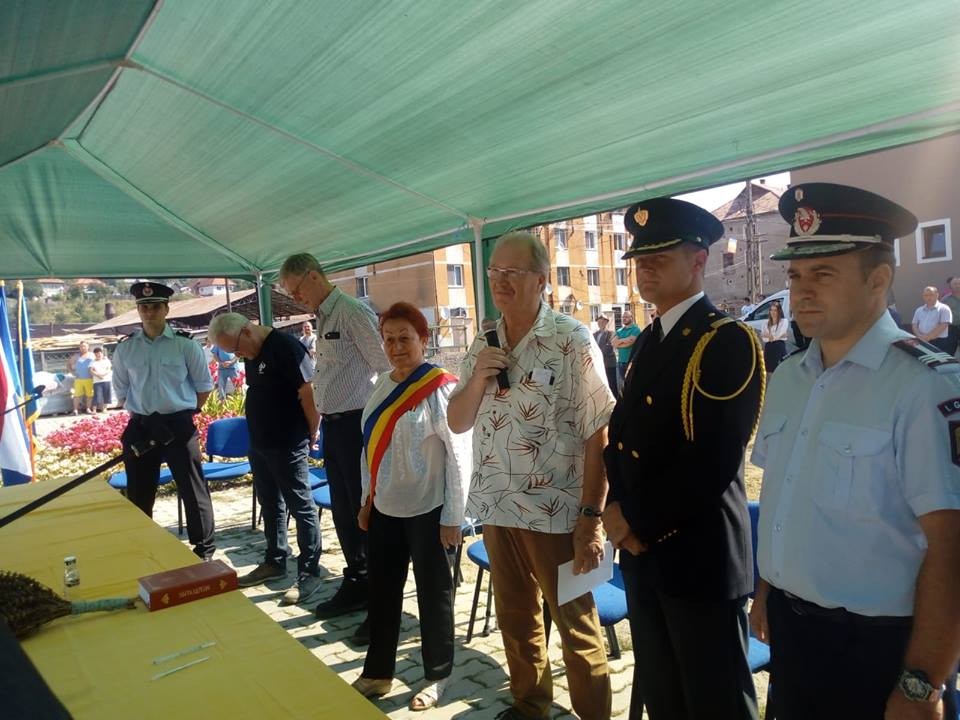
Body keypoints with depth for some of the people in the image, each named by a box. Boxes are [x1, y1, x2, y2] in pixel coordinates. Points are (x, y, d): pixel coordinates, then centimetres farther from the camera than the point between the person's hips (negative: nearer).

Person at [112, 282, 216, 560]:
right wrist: (140, 412, 8)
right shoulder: (125, 349, 4)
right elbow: (121, 391, 15)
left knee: (193, 490, 2)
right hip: (139, 427, 4)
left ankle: (204, 549, 16)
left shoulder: (185, 345, -5)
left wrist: (183, 412, 2)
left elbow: (204, 386, 2)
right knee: (139, 493, 15)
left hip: (179, 425, -3)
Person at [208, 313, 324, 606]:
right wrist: (257, 437, 14)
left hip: (288, 446, -9)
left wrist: (311, 434, -11)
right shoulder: (254, 354, 10)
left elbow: (308, 392, -19)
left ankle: (309, 573, 7)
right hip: (259, 445, 9)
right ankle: (274, 562, 33)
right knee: (271, 505, 19)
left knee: (302, 507, 0)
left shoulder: (285, 347, -17)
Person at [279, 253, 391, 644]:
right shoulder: (323, 317, 13)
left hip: (356, 423, -9)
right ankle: (356, 586, 35)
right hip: (333, 424, 9)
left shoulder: (353, 312, -14)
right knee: (343, 510, 18)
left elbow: (386, 368, -17)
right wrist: (322, 413, 15)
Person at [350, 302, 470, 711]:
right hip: (385, 509, 7)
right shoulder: (382, 387, 5)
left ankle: (437, 676, 29)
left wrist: (453, 517, -15)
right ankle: (377, 672, 35)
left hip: (426, 510, -6)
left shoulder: (439, 388, -16)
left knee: (432, 593, 10)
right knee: (382, 591, 17)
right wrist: (367, 500, 15)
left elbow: (459, 454, -16)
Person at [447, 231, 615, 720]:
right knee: (515, 620, 21)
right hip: (496, 508, 6)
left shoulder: (571, 341, -12)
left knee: (575, 623, 10)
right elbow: (457, 423, 9)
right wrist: (476, 378, -10)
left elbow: (599, 435, -13)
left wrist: (592, 517, -15)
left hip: (553, 512, -6)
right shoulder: (483, 345, 6)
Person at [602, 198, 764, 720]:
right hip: (641, 553, 8)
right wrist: (618, 511, -2)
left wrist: (636, 518, -13)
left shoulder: (727, 340, -15)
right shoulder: (648, 340, 11)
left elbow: (712, 461, -23)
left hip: (700, 555, -8)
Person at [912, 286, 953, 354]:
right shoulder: (919, 310, 18)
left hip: (939, 343, -5)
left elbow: (942, 326, -10)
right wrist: (920, 336, -8)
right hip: (922, 342, 5)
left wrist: (927, 337, -16)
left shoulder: (944, 309, 0)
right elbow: (914, 325, 13)